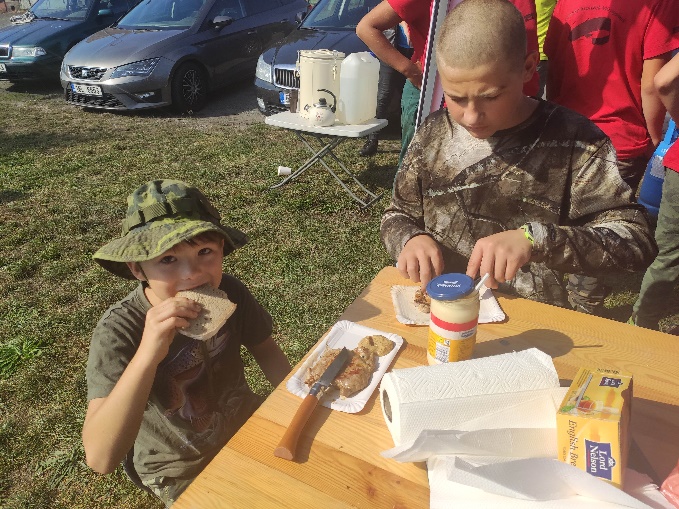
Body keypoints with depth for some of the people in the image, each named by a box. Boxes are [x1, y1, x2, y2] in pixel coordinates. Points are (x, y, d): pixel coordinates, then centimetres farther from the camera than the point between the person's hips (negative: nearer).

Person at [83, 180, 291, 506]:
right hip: (180, 471, -3)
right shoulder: (118, 331, -30)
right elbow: (100, 459, -37)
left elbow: (265, 349, 0)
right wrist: (147, 354, -48)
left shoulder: (229, 292, -19)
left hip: (246, 422, 4)